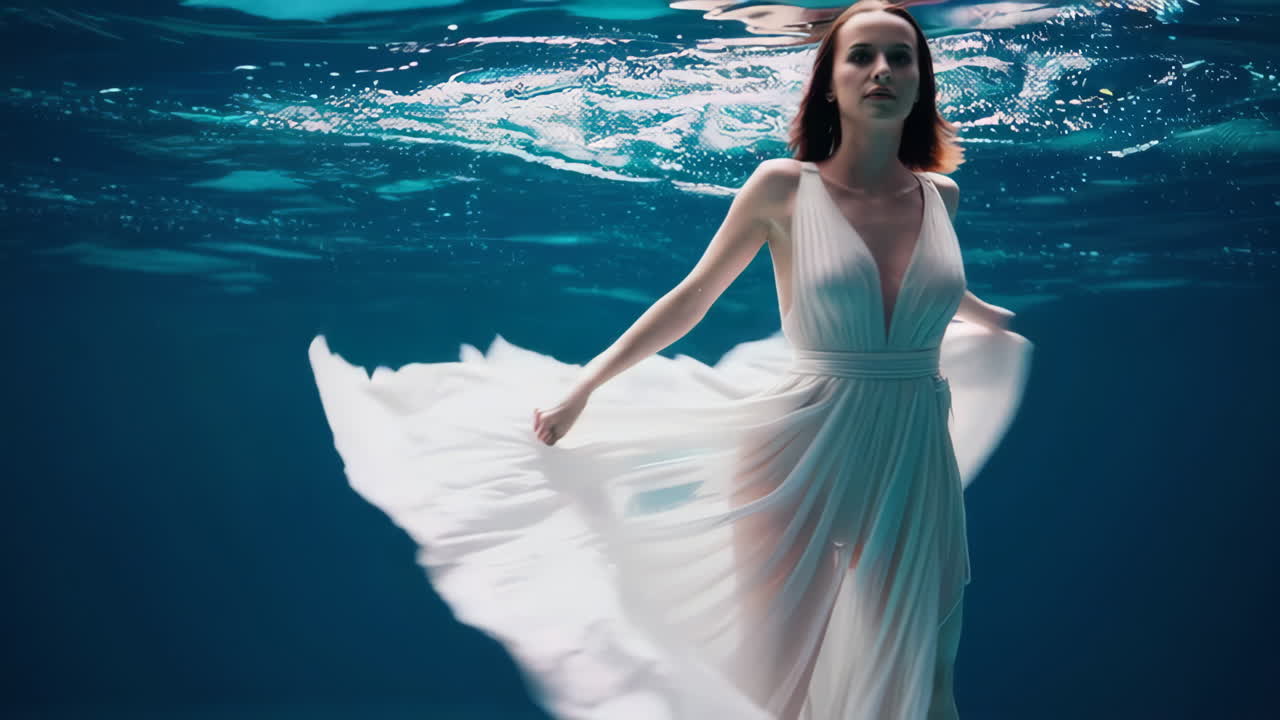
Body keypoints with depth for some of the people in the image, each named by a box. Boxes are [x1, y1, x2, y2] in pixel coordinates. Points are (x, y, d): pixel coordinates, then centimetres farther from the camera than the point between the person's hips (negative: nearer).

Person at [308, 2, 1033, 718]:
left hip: (915, 460, 3)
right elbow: (689, 302, 1)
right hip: (802, 452, -3)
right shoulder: (783, 186, -5)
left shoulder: (940, 195, 6)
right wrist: (583, 386, -2)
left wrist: (1002, 319, 46)